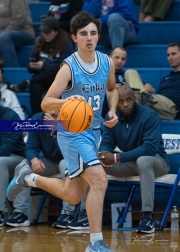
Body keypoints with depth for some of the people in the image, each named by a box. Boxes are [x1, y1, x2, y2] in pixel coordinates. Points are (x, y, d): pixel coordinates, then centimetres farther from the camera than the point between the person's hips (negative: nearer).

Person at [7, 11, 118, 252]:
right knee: (99, 180, -23)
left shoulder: (107, 62, 0)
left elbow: (112, 88, 21)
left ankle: (28, 177, 38)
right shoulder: (69, 67, -18)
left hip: (93, 131, 7)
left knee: (72, 196, 14)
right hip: (72, 133, -7)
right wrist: (66, 101, -41)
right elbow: (45, 103, -21)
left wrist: (113, 111, 3)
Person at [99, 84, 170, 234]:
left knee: (143, 160, -40)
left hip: (156, 161, -5)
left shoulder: (149, 116, -22)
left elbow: (150, 148, -31)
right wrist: (103, 155, -30)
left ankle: (147, 217, -39)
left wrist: (116, 158, -37)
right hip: (129, 164, 5)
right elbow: (106, 143, -2)